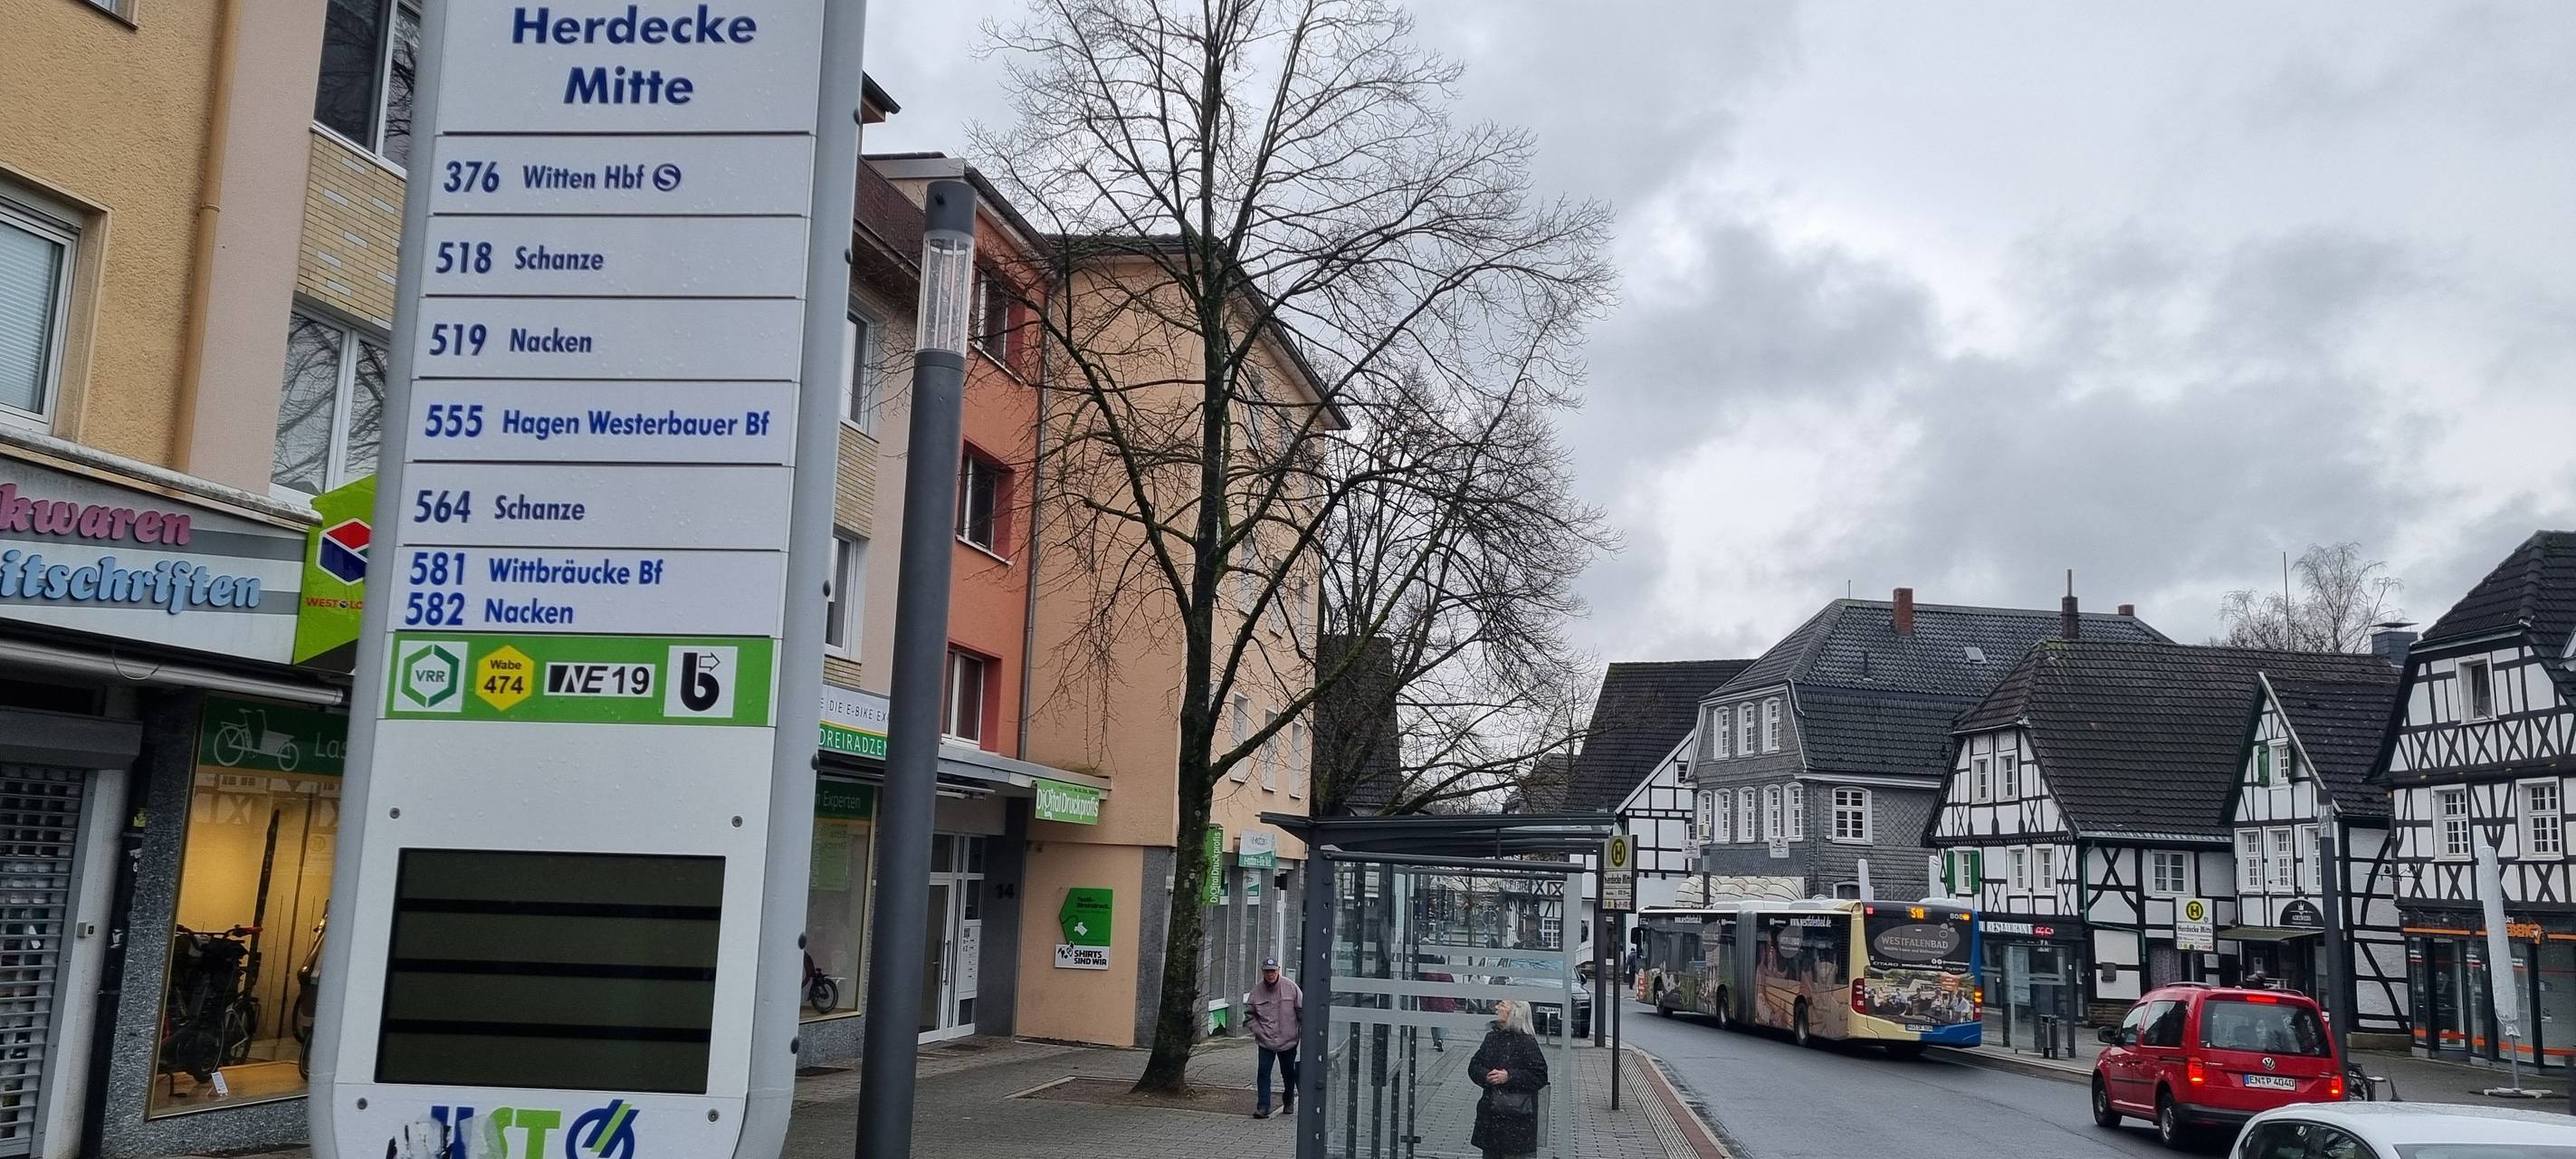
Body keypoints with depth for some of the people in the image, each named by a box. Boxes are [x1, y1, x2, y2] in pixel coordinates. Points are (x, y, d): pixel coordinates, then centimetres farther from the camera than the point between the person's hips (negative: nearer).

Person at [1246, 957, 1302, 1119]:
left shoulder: (1291, 987, -8)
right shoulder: (1257, 991, -4)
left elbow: (1303, 1011, -1)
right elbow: (1249, 1014, 7)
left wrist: (1304, 1033, -2)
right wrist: (1258, 1030, -6)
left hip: (1288, 1040, 0)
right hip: (1265, 1041, 0)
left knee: (1289, 1073, 14)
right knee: (1263, 1072, -9)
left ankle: (1288, 1102, 37)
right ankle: (1263, 1107, -7)